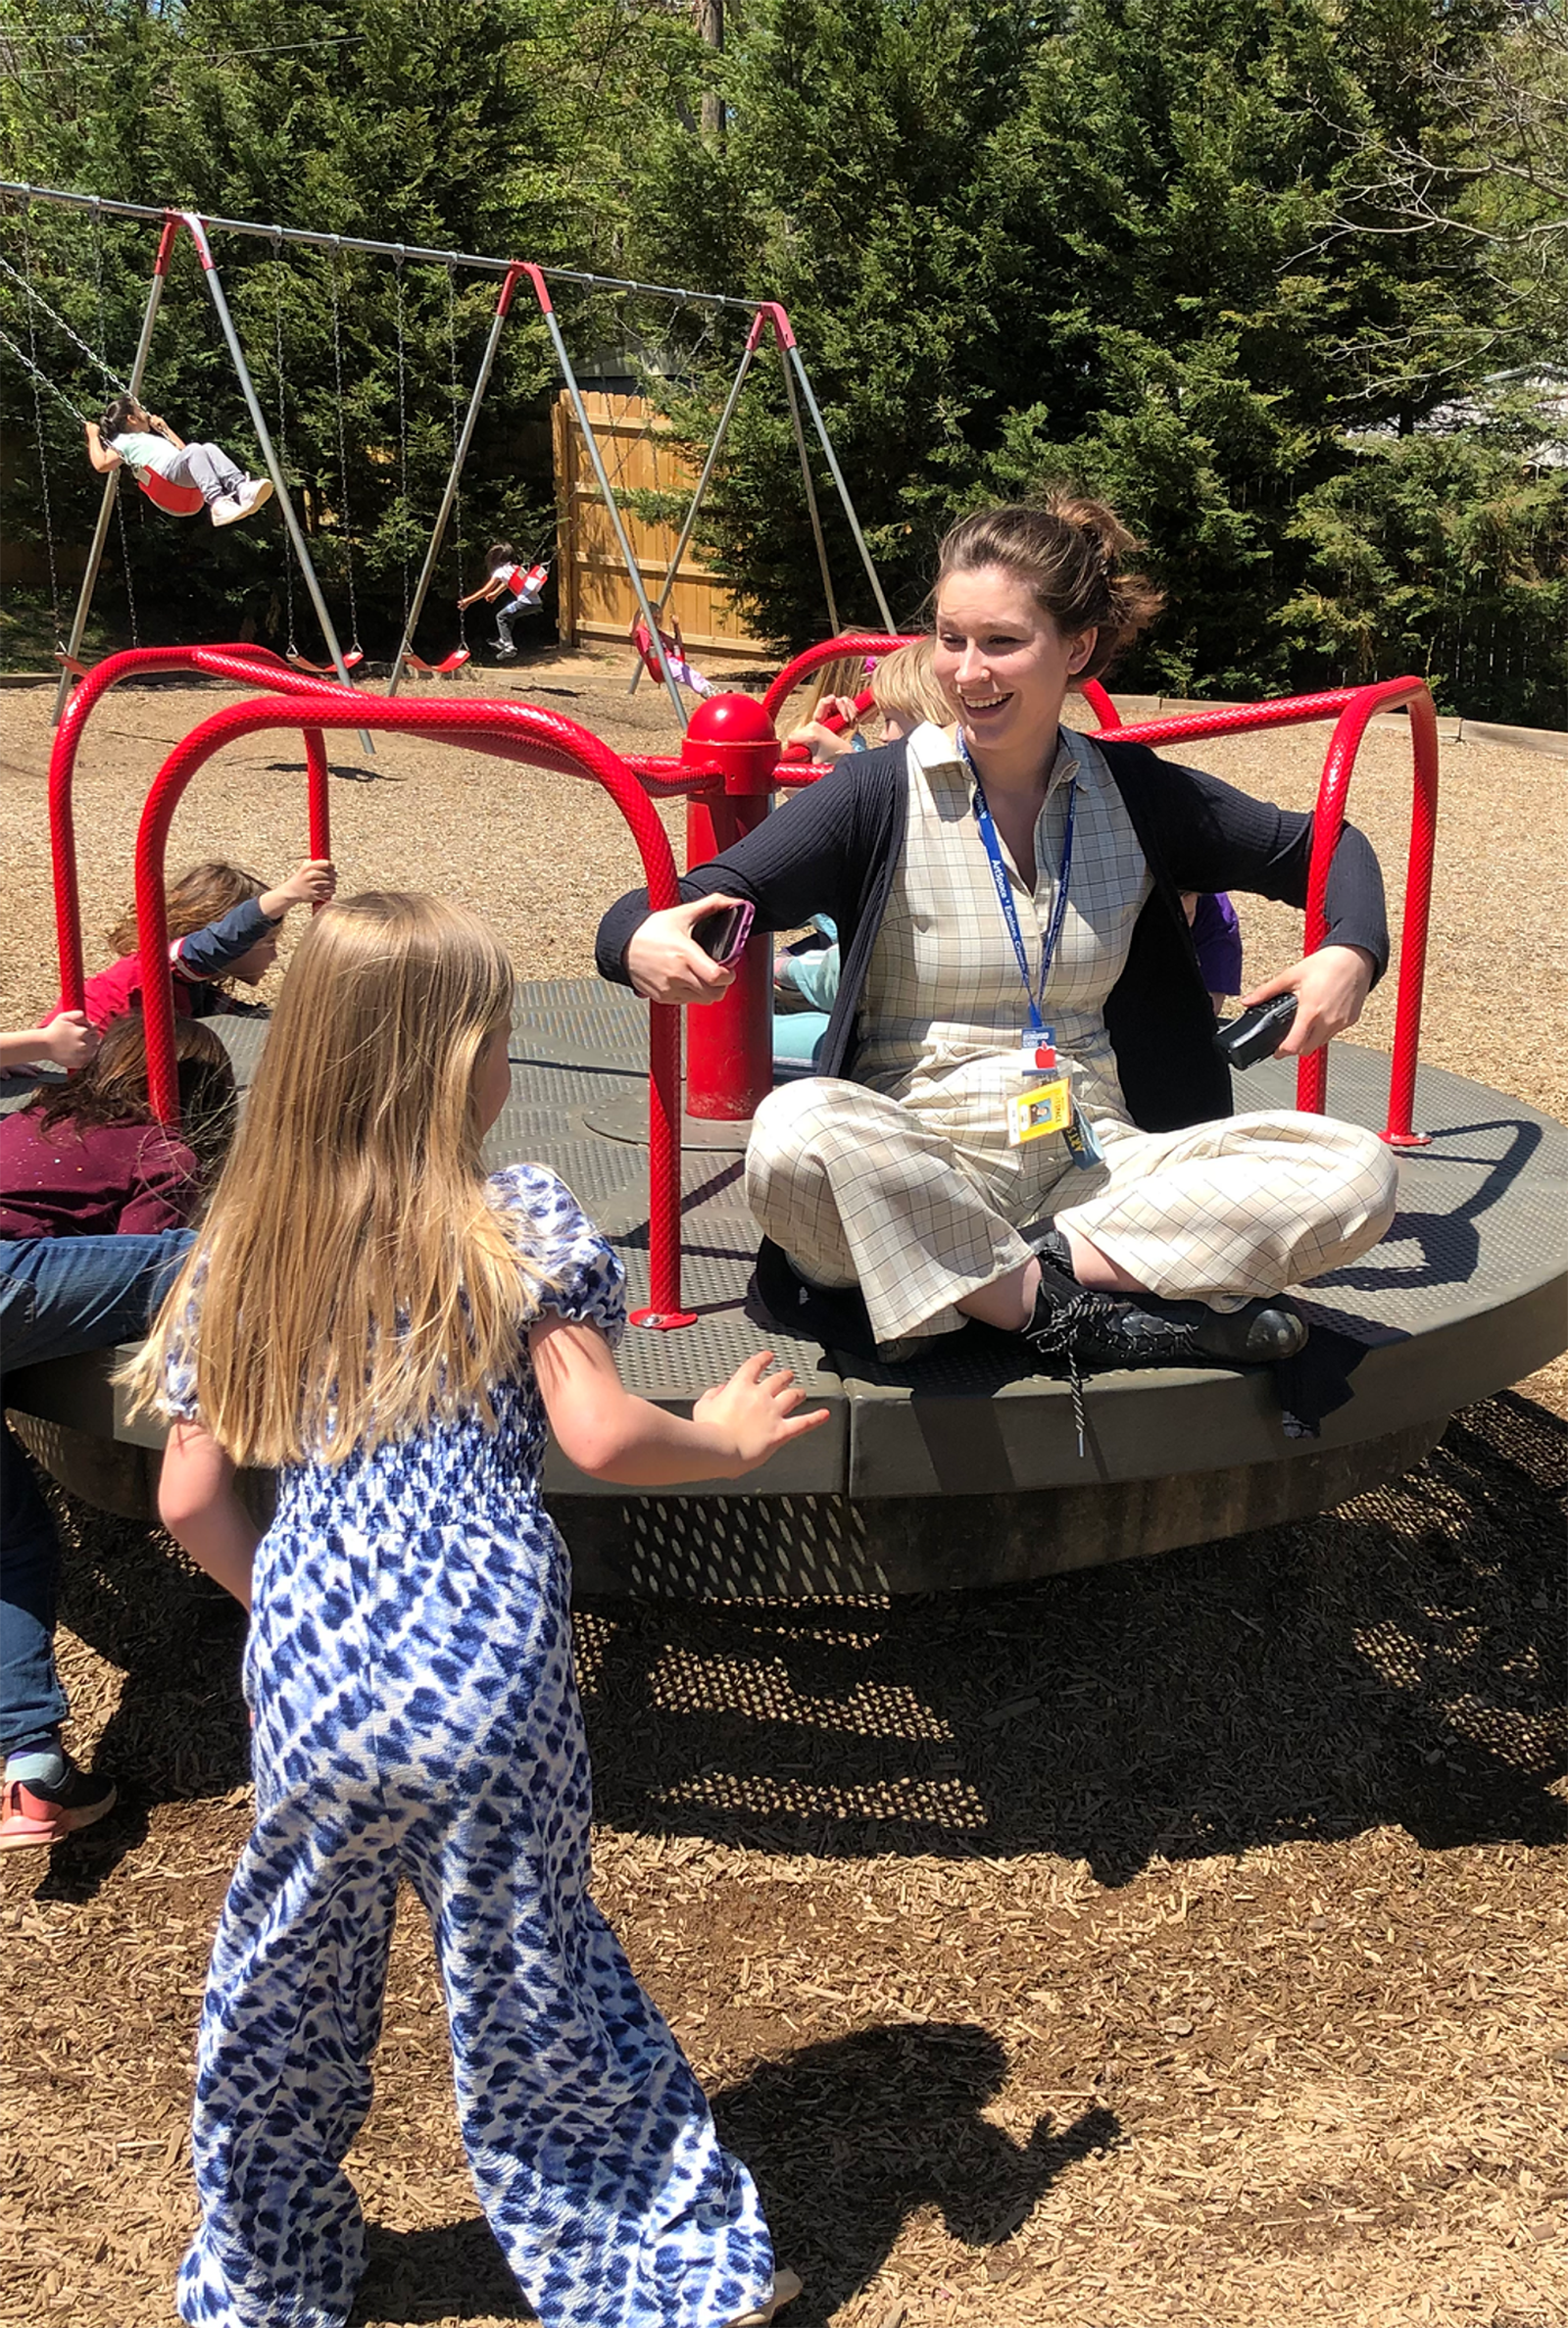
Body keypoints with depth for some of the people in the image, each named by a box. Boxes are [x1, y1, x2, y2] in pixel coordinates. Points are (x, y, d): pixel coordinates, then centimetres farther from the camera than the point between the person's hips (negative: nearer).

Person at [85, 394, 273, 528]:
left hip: (186, 476, 7)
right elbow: (101, 464, 5)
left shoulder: (154, 437, 43)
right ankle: (217, 504, -53)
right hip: (165, 473, -7)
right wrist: (93, 436, 10)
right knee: (195, 450, -33)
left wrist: (164, 428, 46)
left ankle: (243, 489, -47)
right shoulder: (121, 441, 20)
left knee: (209, 448, -22)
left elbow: (183, 451, 46)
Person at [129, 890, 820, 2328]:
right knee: (530, 1988, 12)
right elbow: (601, 1439, -12)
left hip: (312, 1664, 3)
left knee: (283, 1990, 21)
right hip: (484, 1677, -3)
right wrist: (724, 1442, 6)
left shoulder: (240, 1252, 6)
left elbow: (190, 1499, 7)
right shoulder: (522, 1227, -6)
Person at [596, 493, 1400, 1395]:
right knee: (799, 1134, -37)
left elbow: (1324, 847, 22)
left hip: (1097, 1164, 3)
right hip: (916, 1169, -3)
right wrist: (645, 940, -32)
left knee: (1358, 1173, -18)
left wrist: (1352, 952, 0)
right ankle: (1096, 1316, -24)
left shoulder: (1135, 794, 8)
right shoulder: (883, 795, -2)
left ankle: (1044, 1267, -23)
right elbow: (657, 917, -7)